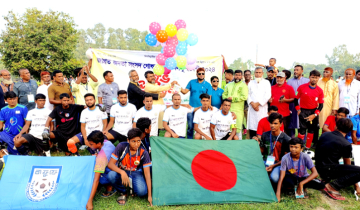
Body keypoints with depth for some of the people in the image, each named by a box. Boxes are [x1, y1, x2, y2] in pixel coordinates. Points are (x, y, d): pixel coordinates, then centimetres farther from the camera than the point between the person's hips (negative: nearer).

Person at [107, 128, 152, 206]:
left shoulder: (144, 153, -20)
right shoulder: (121, 146, -20)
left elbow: (147, 174, -18)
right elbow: (110, 164, -20)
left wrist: (149, 195, -21)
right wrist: (122, 172, -41)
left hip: (136, 173, -1)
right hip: (122, 172, 1)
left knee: (142, 191, -30)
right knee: (111, 175, -34)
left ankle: (133, 187, 8)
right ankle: (124, 193, -5)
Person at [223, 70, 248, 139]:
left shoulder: (243, 85, 3)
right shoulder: (229, 85, 21)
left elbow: (244, 97, -9)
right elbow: (224, 94, 18)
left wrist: (233, 99, -12)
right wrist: (226, 98, -5)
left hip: (238, 110, -5)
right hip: (228, 109, 5)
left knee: (237, 128, -5)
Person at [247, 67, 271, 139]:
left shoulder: (266, 82, 9)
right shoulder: (251, 83, 18)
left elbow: (268, 95, -2)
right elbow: (248, 94, 9)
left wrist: (258, 103, -8)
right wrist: (252, 103, -7)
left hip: (262, 108, -2)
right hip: (252, 108, 2)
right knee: (252, 127, -2)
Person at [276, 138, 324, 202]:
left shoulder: (305, 157, -22)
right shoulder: (285, 158, -23)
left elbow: (315, 173, -24)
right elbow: (281, 177, -24)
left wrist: (301, 183, -34)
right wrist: (278, 194, -32)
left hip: (303, 178, 2)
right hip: (291, 178, -2)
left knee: (321, 186, -24)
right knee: (286, 182, -38)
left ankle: (303, 187, 4)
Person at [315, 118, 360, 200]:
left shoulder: (324, 134, 8)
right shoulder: (346, 145, -9)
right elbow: (347, 165, 0)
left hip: (318, 167, 8)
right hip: (328, 169, -8)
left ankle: (326, 179, 16)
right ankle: (332, 186, -16)